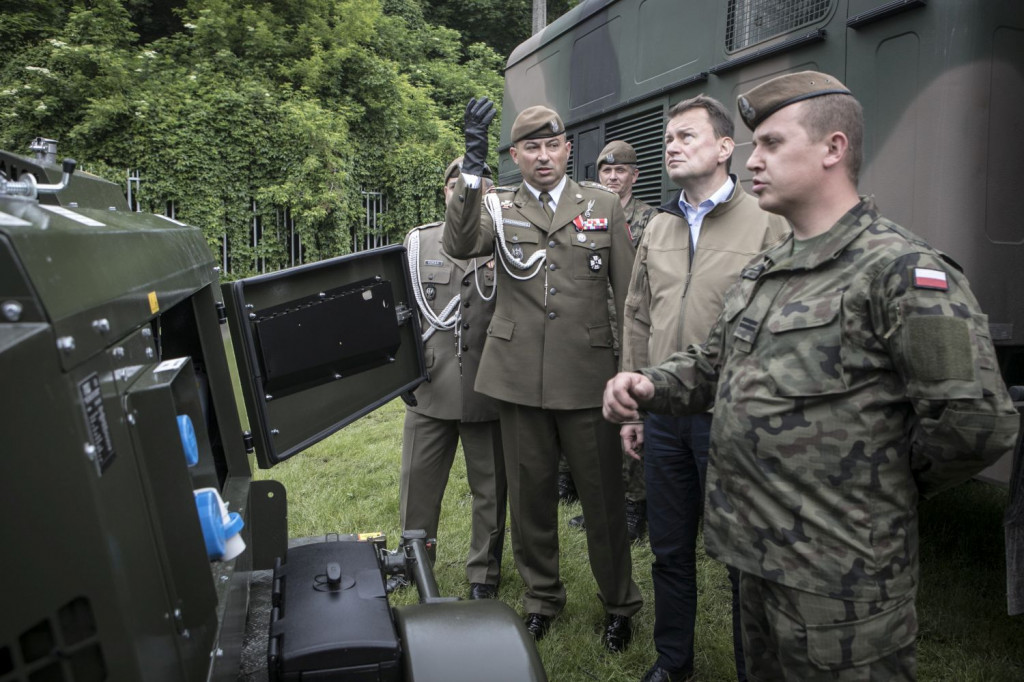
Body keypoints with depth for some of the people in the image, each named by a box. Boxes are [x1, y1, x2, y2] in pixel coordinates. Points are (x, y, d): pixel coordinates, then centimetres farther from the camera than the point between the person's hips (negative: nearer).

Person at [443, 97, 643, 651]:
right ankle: (541, 598, 35)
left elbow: (628, 294, 5)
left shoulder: (604, 206, 6)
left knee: (602, 495, 9)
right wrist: (472, 166, -24)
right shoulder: (497, 207, 7)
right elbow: (459, 245, -15)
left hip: (588, 376, -1)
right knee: (531, 494, 14)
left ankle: (619, 604, 31)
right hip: (519, 376, 1)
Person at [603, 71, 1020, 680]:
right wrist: (648, 387, -2)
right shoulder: (764, 273, 10)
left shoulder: (903, 271, -18)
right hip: (758, 557, 8)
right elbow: (714, 364, 18)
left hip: (838, 582, -8)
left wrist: (888, 485, -6)